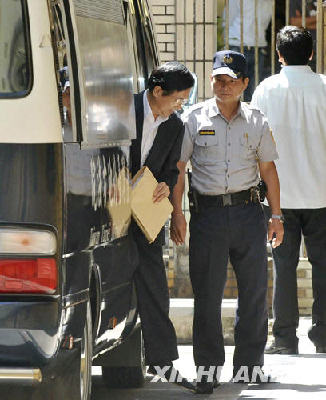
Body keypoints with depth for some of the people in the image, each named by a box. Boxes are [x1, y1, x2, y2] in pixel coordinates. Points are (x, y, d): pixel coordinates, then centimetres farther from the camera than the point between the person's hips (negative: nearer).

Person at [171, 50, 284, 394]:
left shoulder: (255, 122, 9)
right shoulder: (194, 119, 3)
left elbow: (268, 169, 14)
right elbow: (177, 168, 3)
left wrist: (276, 215, 10)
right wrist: (176, 213, -4)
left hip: (248, 210, 2)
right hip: (207, 211, -2)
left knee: (254, 291, 3)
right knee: (207, 294, -1)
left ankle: (249, 365, 14)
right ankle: (207, 369, 7)